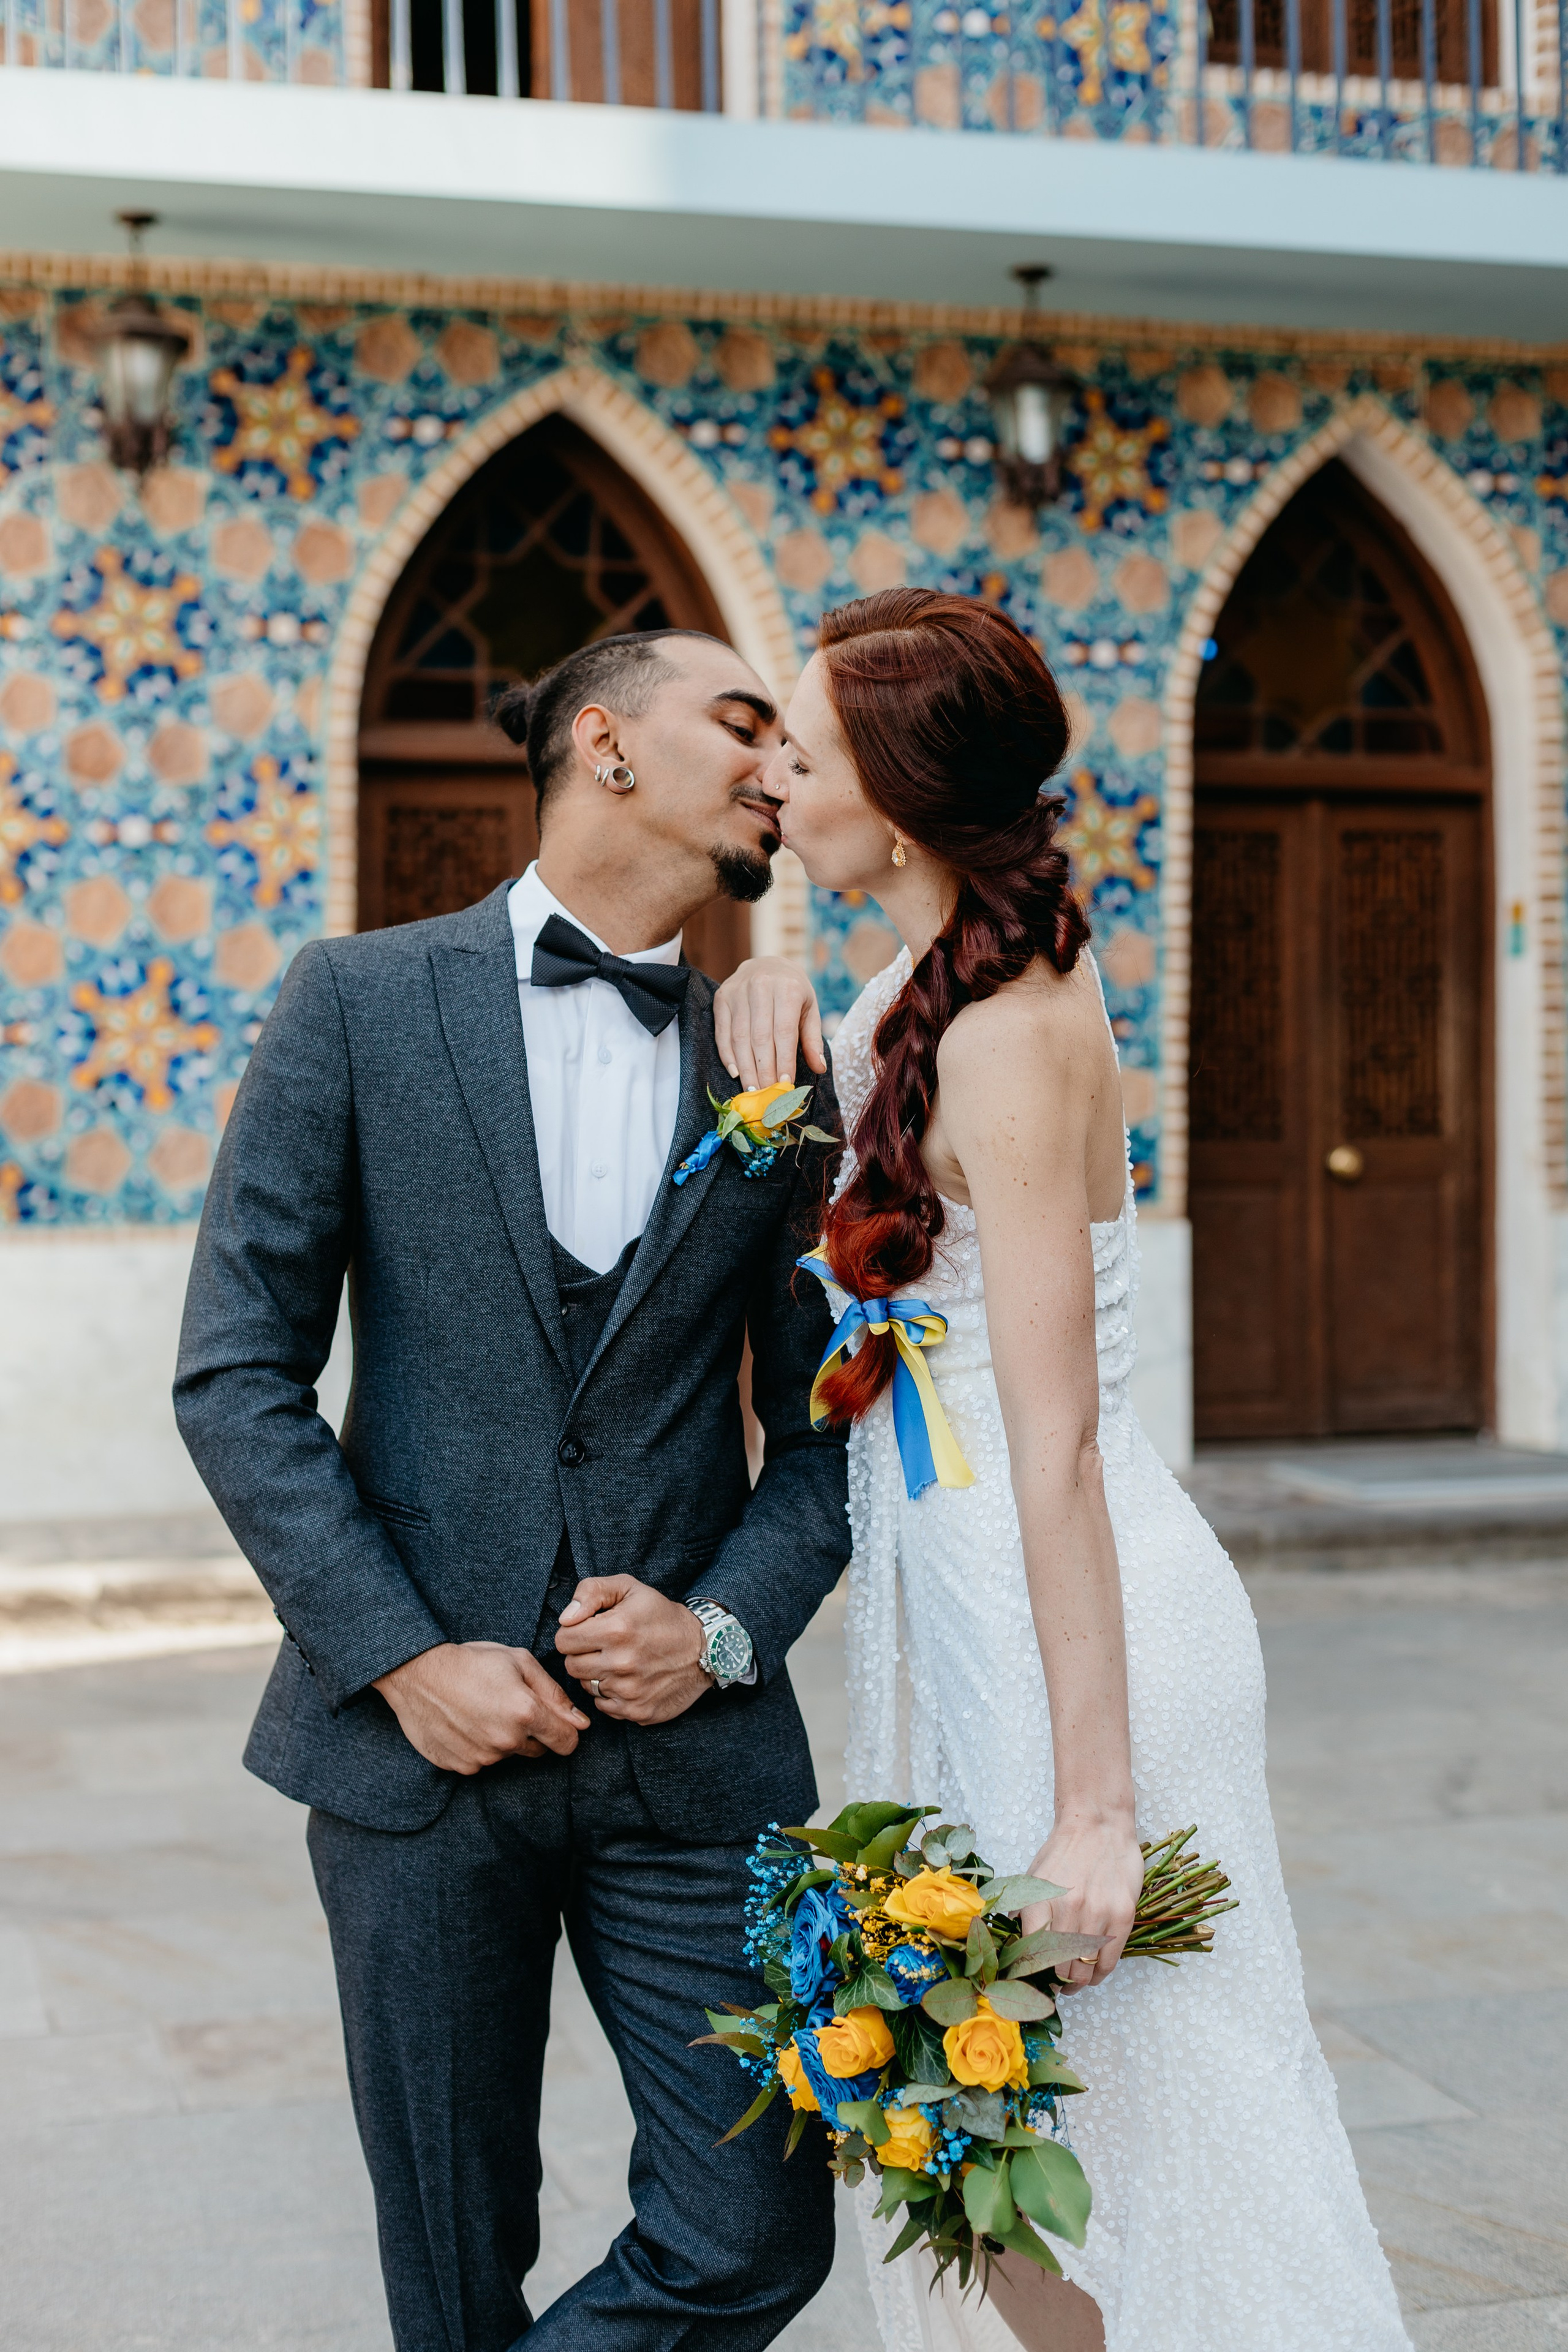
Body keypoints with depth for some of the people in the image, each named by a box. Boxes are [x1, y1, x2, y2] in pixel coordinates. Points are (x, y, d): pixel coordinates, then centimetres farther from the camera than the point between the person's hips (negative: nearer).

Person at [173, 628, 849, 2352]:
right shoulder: (361, 1001, 0)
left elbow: (827, 1426, 9)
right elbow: (233, 1373, -3)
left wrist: (726, 1628, -9)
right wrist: (402, 1657, -10)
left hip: (692, 1741, 2)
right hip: (416, 1736, -2)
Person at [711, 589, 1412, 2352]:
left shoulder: (1008, 1038, -21)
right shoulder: (958, 974, 6)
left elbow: (1058, 1448, -24)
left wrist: (1094, 1806, -23)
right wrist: (767, 992, 2)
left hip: (1076, 1628, -9)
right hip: (963, 1604, 10)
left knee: (1121, 2128, 5)